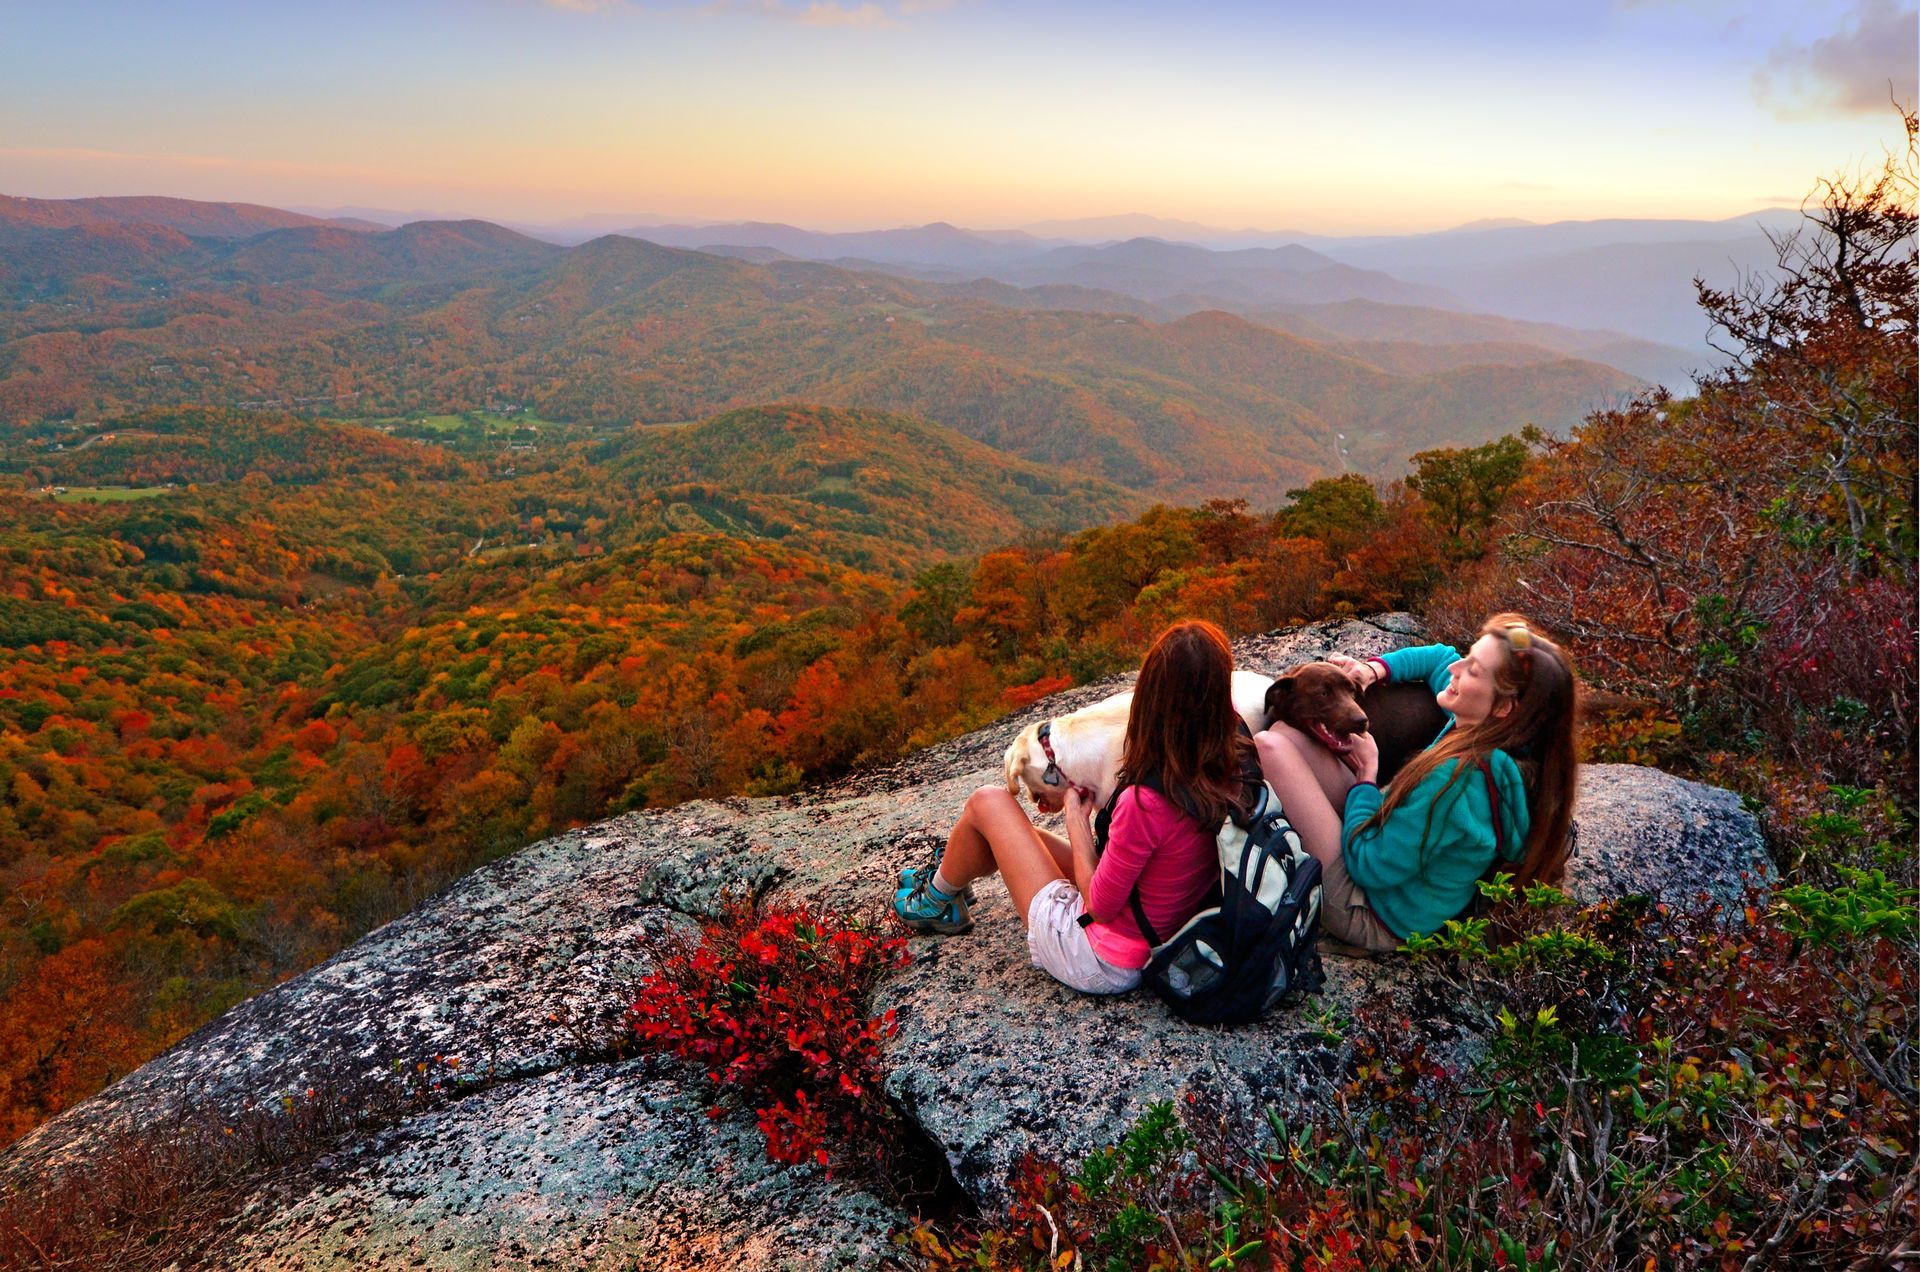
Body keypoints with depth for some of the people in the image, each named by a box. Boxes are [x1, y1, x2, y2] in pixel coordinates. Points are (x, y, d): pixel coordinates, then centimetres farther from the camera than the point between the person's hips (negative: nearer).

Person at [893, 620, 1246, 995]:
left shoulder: (1145, 802, -34)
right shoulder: (1237, 764, -14)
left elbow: (1099, 906, -18)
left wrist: (1077, 819, -7)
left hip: (1099, 964, -7)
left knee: (988, 802, 5)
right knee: (1017, 834, 24)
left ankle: (936, 902, 33)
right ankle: (946, 874, 54)